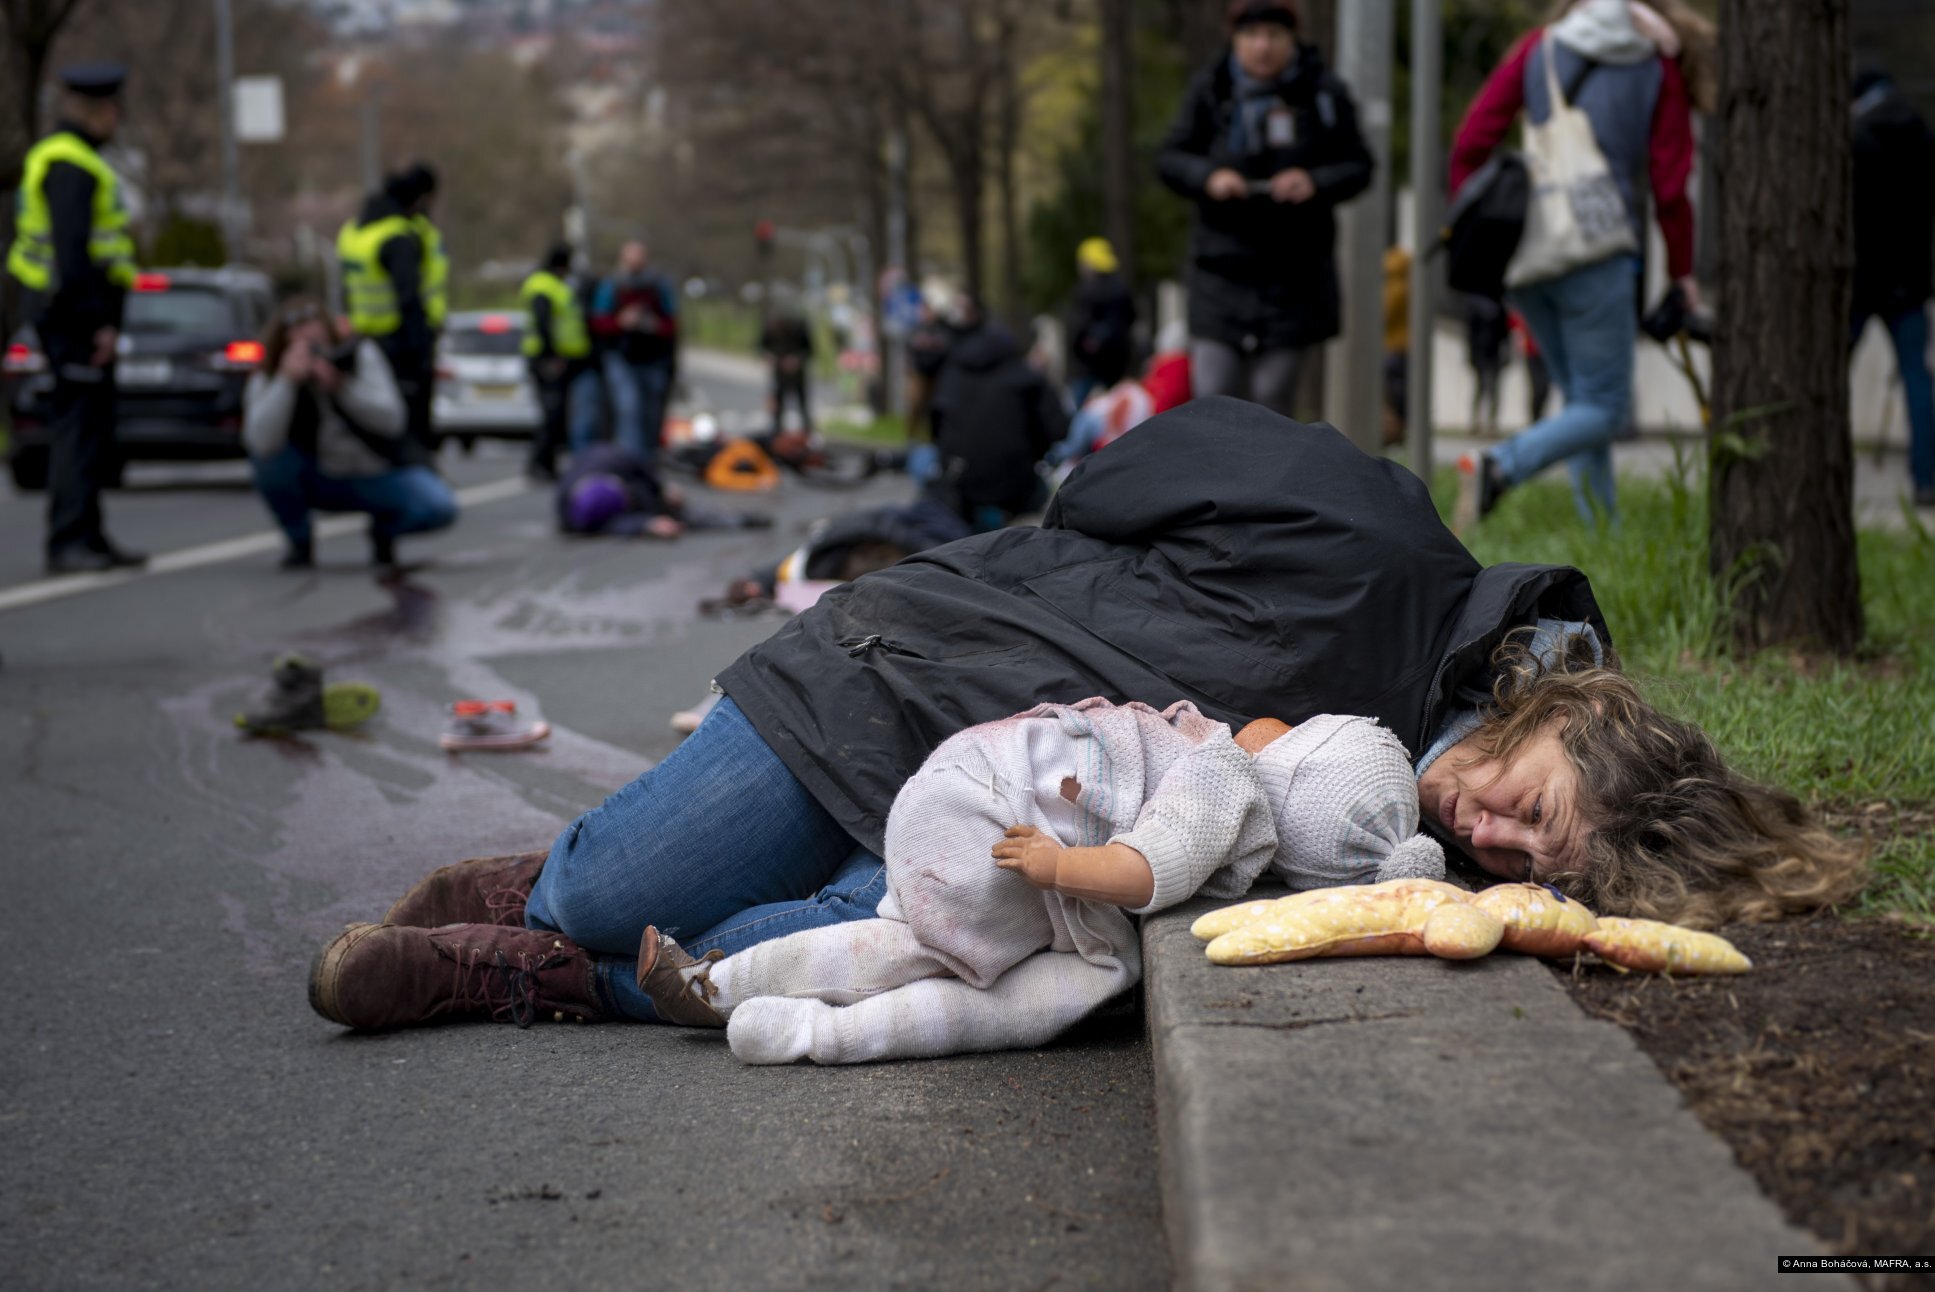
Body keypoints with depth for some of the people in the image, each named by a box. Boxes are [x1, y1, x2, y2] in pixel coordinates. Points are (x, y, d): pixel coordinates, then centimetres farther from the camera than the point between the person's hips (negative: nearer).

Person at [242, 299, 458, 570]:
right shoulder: (265, 382, -14)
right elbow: (261, 442, -34)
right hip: (318, 483, 1)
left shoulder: (361, 355, -14)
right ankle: (300, 542, -5)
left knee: (440, 508, -28)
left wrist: (341, 387, -40)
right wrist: (287, 381, -43)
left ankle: (384, 531, 8)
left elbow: (392, 421, -25)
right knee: (267, 453, -30)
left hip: (378, 478, 0)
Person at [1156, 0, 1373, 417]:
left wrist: (1316, 182, -16)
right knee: (1214, 392, -6)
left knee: (1273, 398, 2)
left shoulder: (1325, 93, 2)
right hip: (1221, 268, 0)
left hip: (1294, 272, 0)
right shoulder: (1210, 89, 3)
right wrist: (1208, 176, -14)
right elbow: (1169, 158, 6)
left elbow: (1358, 168, 4)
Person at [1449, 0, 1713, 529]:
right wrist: (1682, 271, 13)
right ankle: (1501, 466, -24)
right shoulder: (1662, 74, 4)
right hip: (1597, 254, -5)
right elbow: (1670, 188, 2)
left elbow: (1472, 139, 6)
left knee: (1581, 398, 17)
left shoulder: (1540, 45, 13)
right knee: (1603, 408, 0)